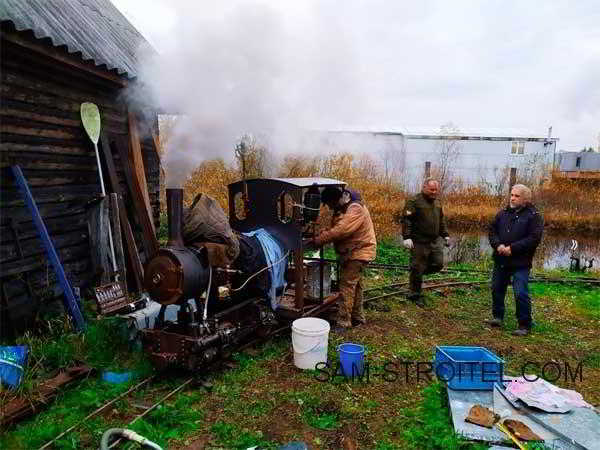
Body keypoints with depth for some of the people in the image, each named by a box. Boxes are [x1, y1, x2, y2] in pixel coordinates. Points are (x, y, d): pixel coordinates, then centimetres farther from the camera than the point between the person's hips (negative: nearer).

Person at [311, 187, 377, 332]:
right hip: (350, 252, 10)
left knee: (347, 286, -11)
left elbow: (340, 231, -32)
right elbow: (333, 229, 9)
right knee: (355, 285, 18)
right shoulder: (341, 209, 6)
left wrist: (318, 240, -27)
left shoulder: (355, 210, -25)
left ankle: (343, 322, -7)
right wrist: (320, 236, -9)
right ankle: (358, 317, 31)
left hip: (358, 252, -10)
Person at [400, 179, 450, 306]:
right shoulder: (414, 201, -9)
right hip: (419, 242, -7)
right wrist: (406, 237, -22)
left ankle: (418, 273, 28)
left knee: (438, 264, 2)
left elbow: (441, 221, 26)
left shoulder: (437, 203, 15)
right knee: (418, 268, 0)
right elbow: (406, 219, -15)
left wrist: (445, 235, 20)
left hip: (435, 241, 7)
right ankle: (415, 296, 15)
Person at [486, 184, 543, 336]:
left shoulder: (533, 216, -7)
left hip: (521, 263, -6)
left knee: (521, 294, -8)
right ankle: (498, 317, 33)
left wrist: (512, 248, -19)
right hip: (501, 260, 6)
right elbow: (492, 230, 9)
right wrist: (498, 245, -10)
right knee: (497, 289, 15)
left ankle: (525, 326, 6)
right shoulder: (503, 213, 9)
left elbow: (534, 238, -15)